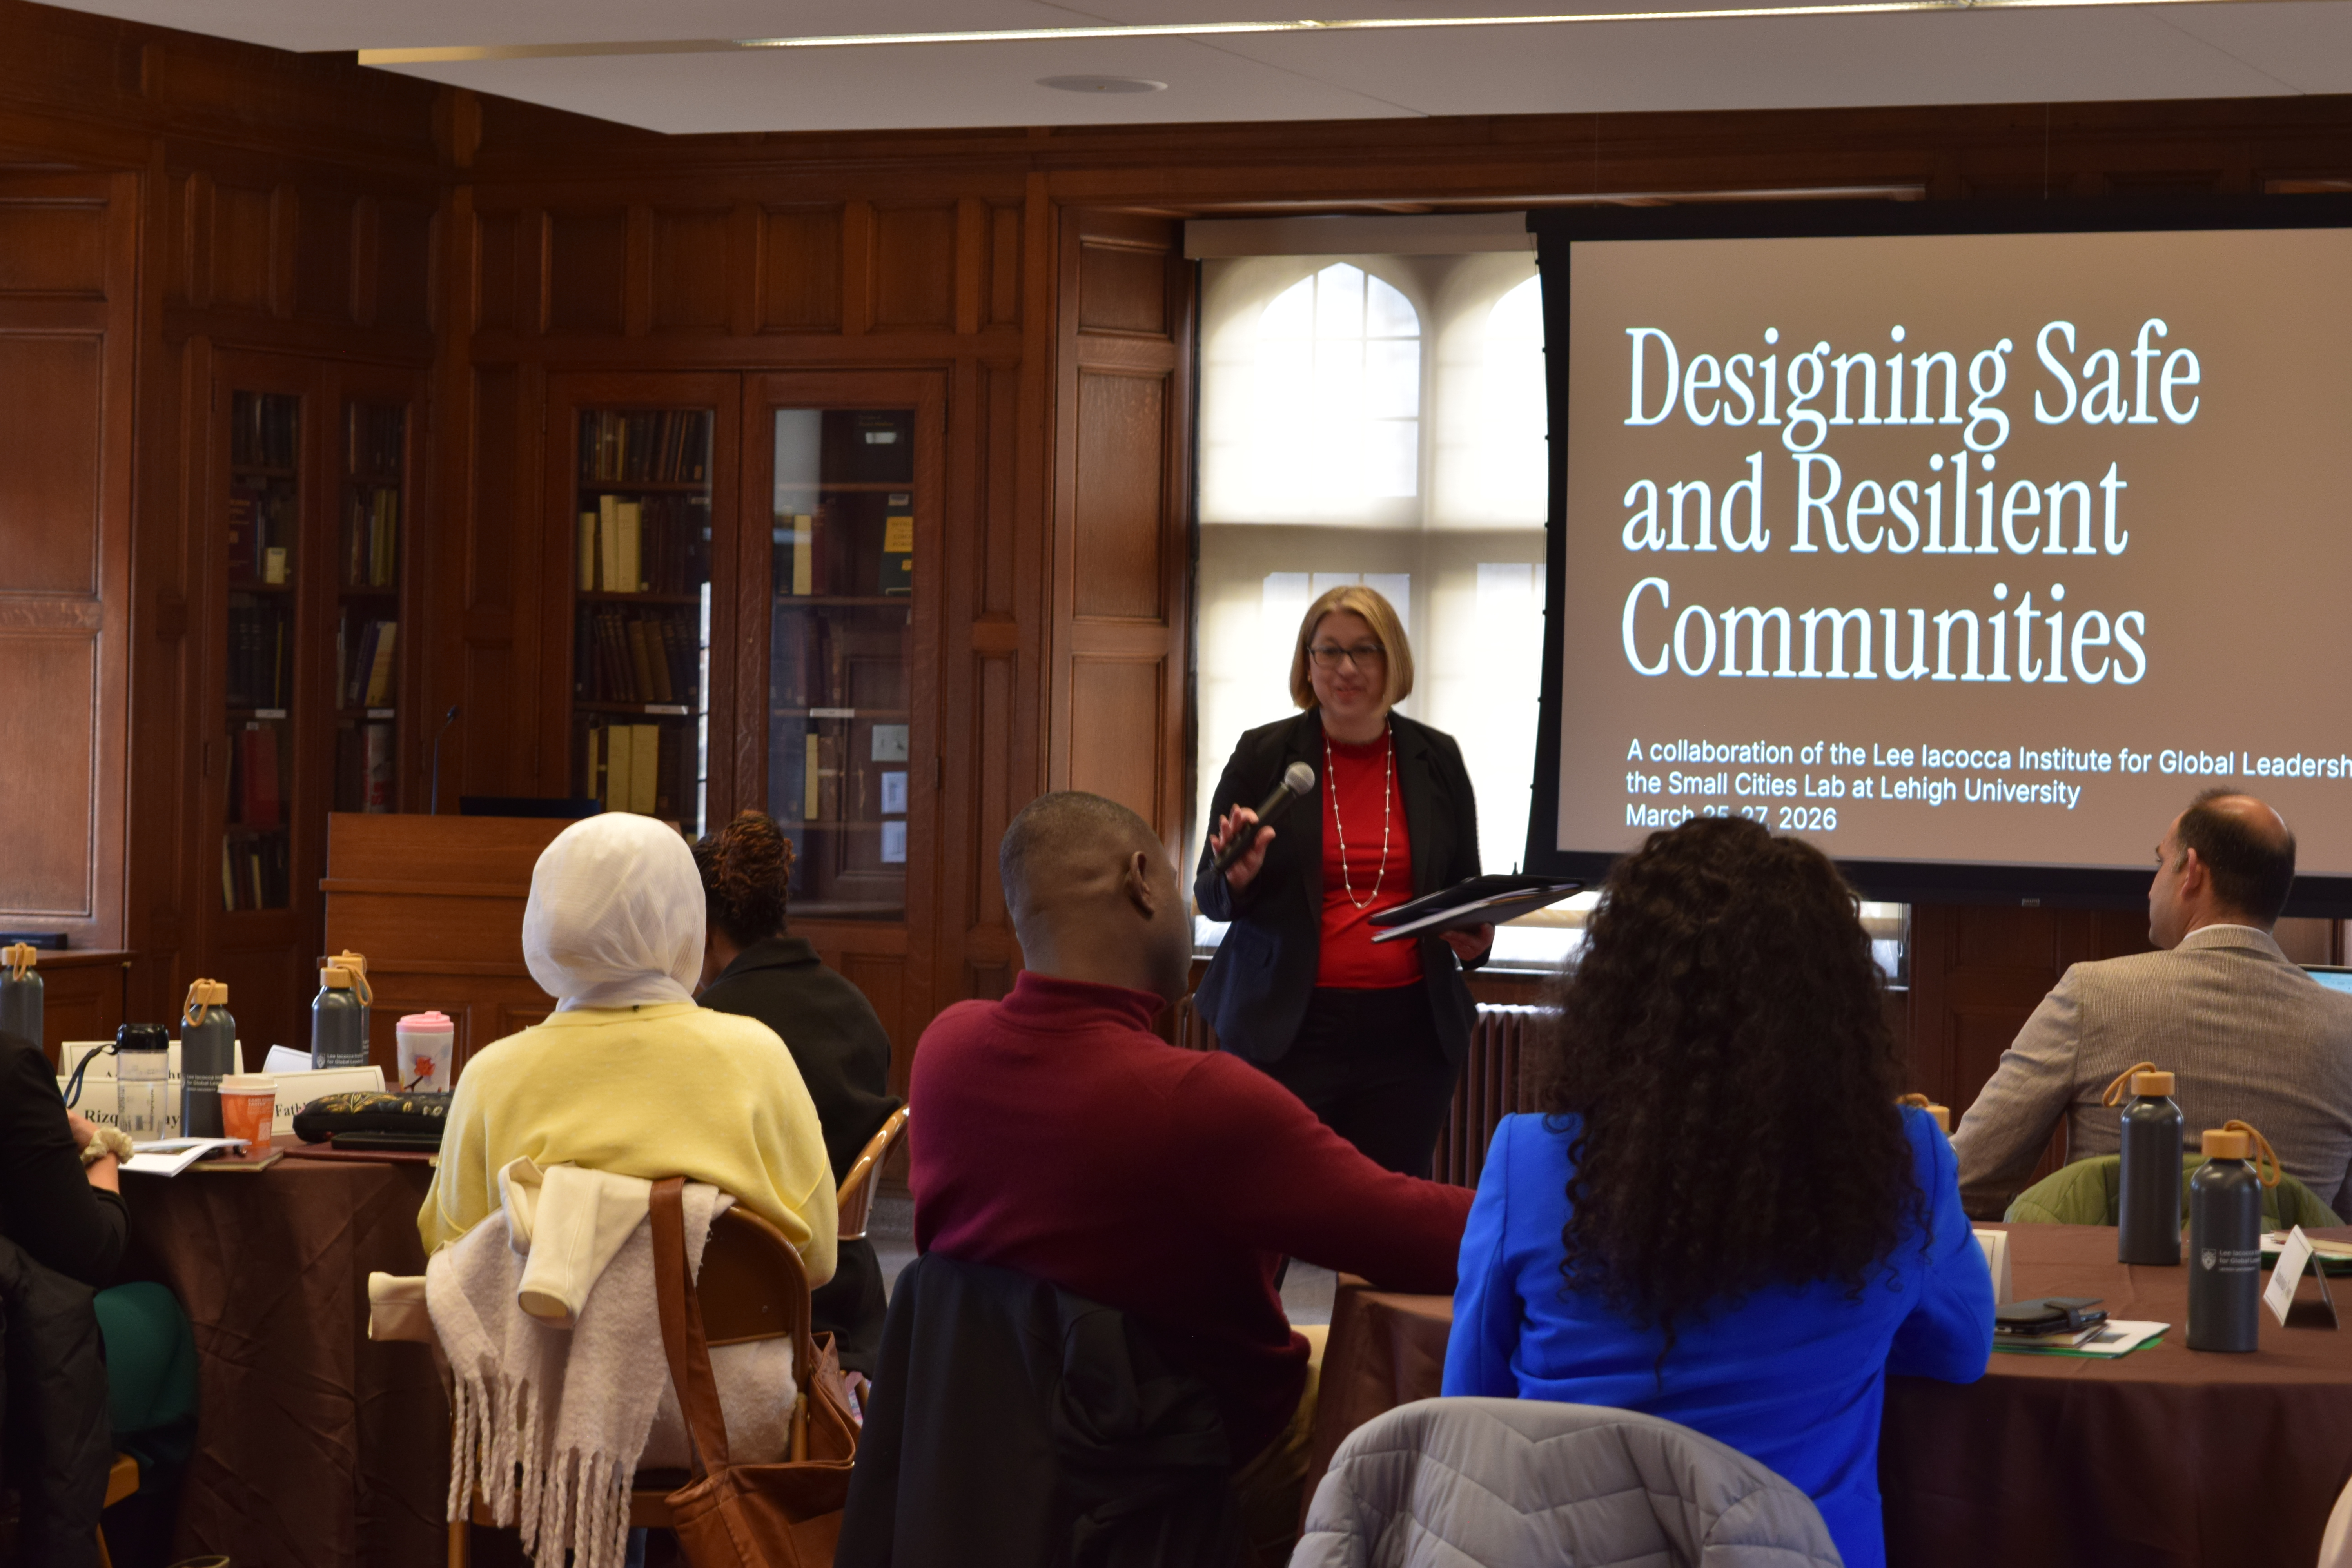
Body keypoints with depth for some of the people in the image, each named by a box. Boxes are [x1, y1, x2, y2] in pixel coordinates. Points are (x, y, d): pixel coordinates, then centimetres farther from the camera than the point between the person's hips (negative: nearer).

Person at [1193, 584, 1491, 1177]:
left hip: (1409, 1031, 2)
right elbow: (1212, 899, 7)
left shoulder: (1436, 760, 9)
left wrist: (1474, 939, -4)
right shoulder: (1263, 756, 4)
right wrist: (1239, 877, -16)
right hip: (1289, 1032, -2)